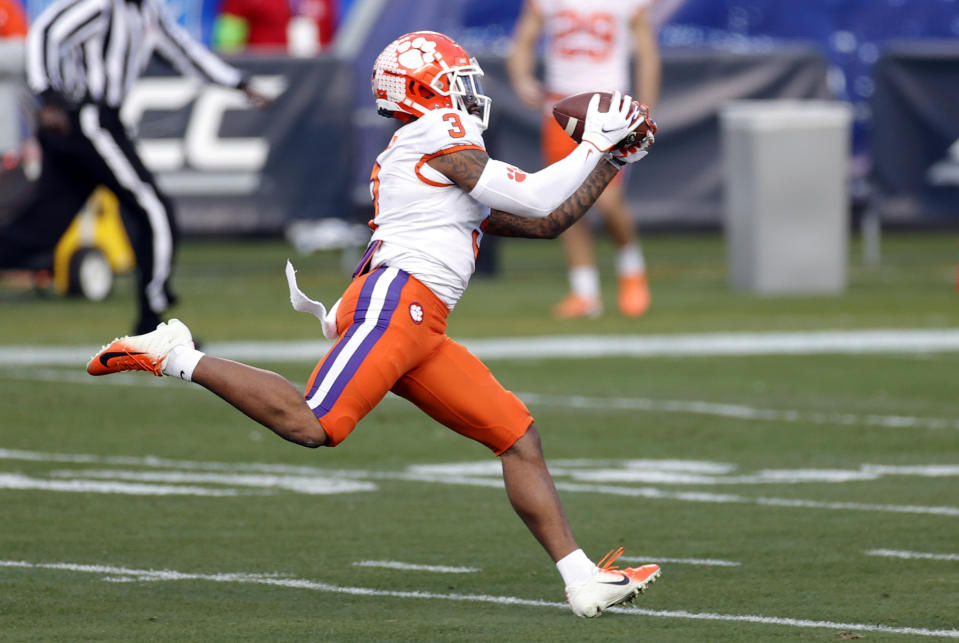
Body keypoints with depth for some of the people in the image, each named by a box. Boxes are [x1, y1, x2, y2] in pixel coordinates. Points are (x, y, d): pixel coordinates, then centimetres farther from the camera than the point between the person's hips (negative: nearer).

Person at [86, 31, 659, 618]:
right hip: (396, 298, -10)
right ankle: (176, 357, -10)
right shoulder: (440, 135, 2)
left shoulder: (461, 172, 31)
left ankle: (584, 581, 3)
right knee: (312, 426, -23)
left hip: (423, 332, 10)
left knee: (520, 436, 5)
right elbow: (536, 200, -2)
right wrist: (595, 144, 9)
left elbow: (545, 223, 33)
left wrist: (613, 161, 34)